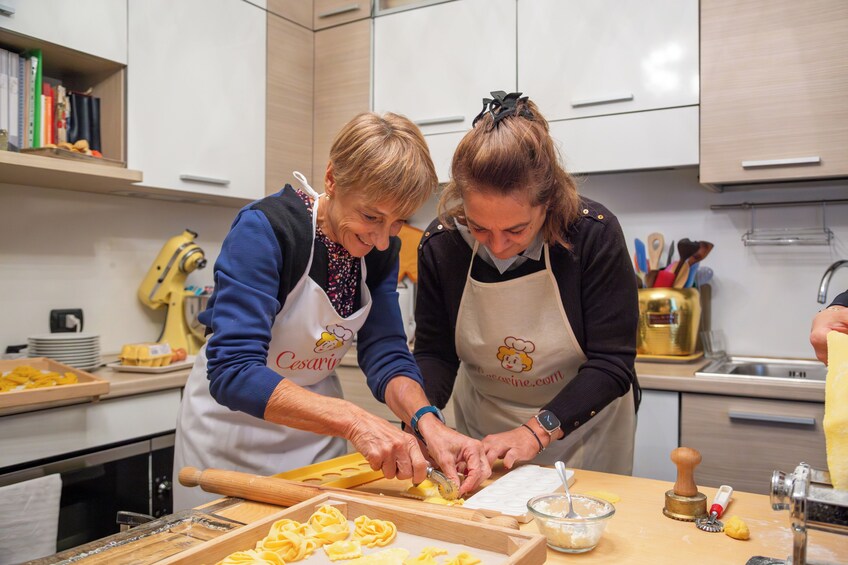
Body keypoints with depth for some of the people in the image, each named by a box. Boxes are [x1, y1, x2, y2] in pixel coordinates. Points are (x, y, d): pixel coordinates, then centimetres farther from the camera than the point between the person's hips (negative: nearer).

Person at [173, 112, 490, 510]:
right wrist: (353, 420, -46)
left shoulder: (381, 249, -10)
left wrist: (428, 423, -32)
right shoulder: (264, 229, -28)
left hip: (316, 426, 5)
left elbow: (386, 353, -12)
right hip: (233, 429, -5)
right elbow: (232, 372, -36)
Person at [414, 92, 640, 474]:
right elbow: (434, 353, -9)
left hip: (582, 427, -2)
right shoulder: (440, 245, -17)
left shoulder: (594, 234, -25)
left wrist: (537, 431, -32)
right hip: (484, 429, 3)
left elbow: (611, 364, -22)